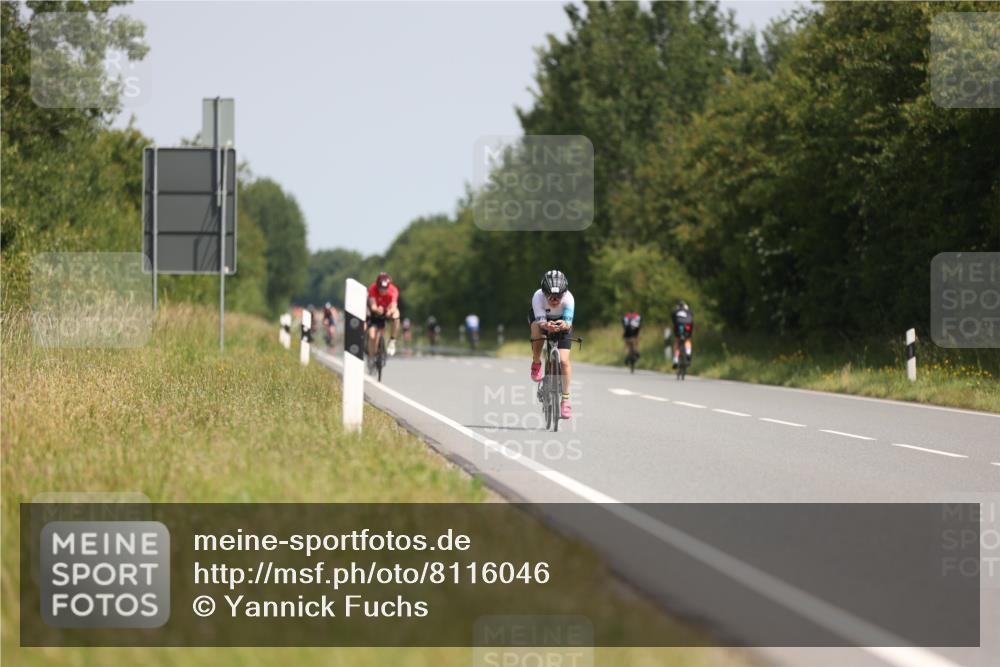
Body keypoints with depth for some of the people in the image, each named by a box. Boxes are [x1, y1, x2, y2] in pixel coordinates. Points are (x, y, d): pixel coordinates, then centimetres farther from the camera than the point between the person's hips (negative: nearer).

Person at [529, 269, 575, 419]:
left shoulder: (568, 298, -35)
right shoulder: (538, 297, -36)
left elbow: (569, 323, -38)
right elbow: (541, 322, -39)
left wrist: (564, 325, -62)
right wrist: (546, 326, -62)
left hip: (562, 321, 0)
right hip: (542, 318, 0)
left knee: (564, 361, -14)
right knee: (537, 329, -37)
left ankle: (565, 399, -1)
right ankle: (536, 364, -13)